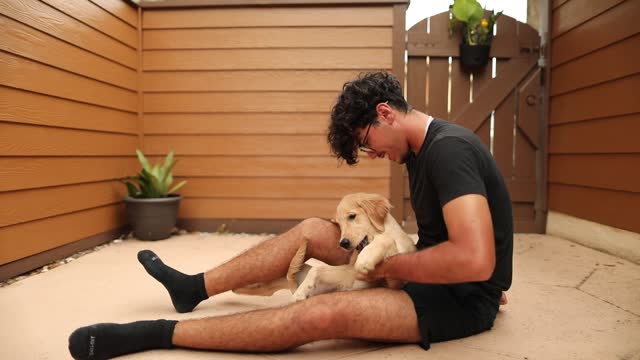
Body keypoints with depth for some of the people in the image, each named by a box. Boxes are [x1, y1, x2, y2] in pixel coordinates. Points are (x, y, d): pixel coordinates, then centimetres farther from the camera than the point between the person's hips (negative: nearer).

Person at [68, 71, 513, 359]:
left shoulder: (448, 149, -24)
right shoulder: (421, 149, 7)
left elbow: (475, 261, -34)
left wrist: (387, 267, -22)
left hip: (463, 298, -9)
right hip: (437, 275, 9)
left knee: (324, 314, -31)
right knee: (312, 231, 4)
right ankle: (194, 287, 12)